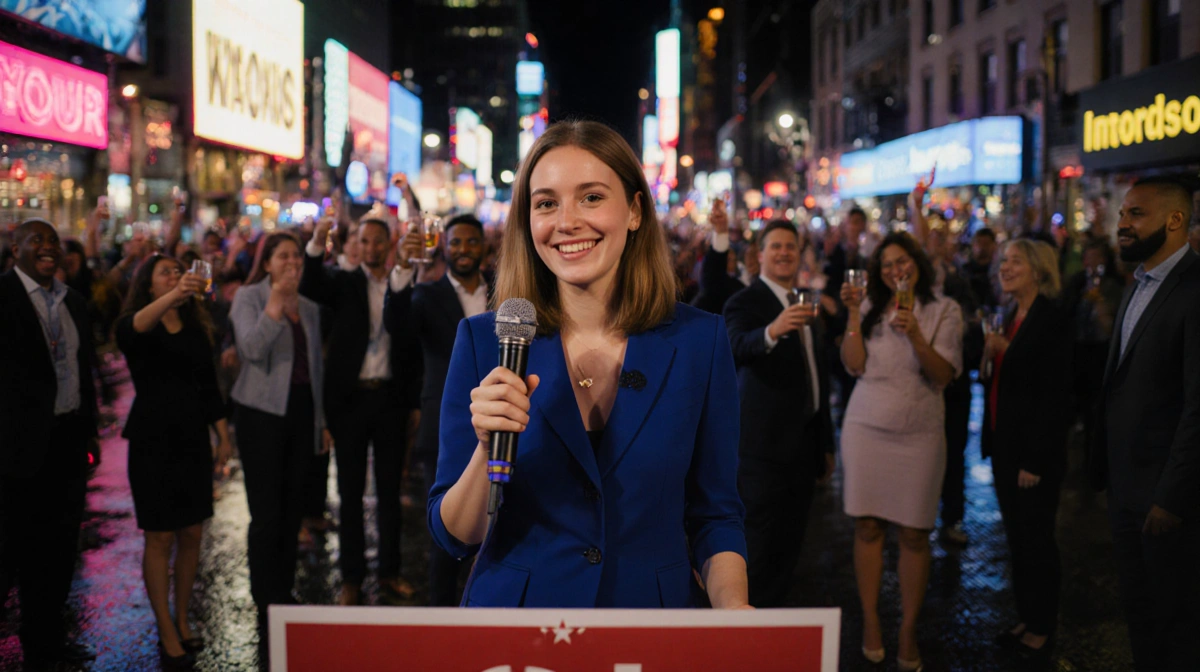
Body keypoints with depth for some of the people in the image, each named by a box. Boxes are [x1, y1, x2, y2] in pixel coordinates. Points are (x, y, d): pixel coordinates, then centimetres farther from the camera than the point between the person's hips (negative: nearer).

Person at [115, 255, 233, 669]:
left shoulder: (196, 329, 9)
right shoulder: (135, 327, -6)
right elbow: (134, 327, -32)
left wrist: (223, 434, 5)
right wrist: (174, 296, -49)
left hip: (192, 436, 5)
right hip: (152, 437, -5)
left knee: (191, 535, 8)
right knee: (160, 538, -1)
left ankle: (182, 622, 21)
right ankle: (167, 635, 7)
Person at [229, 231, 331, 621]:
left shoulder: (309, 309, 14)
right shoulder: (249, 297, -2)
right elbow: (252, 347, -19)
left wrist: (321, 421, 18)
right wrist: (277, 301, -26)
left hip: (301, 412, 5)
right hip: (263, 413, -5)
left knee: (292, 508, 9)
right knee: (267, 512, -4)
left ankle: (285, 593, 21)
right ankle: (266, 603, 5)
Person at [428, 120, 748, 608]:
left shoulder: (698, 341, -6)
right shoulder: (483, 342, -7)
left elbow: (714, 517, 0)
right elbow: (454, 537, -6)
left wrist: (733, 606, -18)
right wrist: (489, 450, -24)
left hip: (653, 609, 1)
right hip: (513, 610, 0)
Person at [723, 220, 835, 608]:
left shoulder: (807, 307, 16)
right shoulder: (745, 303, -9)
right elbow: (737, 349, -31)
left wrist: (826, 445, 21)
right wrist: (773, 331, -52)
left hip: (805, 441, 7)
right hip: (765, 443, -7)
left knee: (789, 544, 14)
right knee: (761, 542, -5)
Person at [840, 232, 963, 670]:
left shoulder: (944, 311, 2)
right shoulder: (869, 309, 8)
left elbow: (944, 375, -8)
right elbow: (854, 365, -1)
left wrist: (915, 335, -21)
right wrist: (853, 315, -7)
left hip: (919, 434, -1)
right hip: (866, 428, 2)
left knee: (914, 534, 0)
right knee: (867, 526, 3)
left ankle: (908, 632, 10)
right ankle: (870, 622, 15)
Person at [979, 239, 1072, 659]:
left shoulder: (1051, 318, -13)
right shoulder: (1009, 317, 11)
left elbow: (1053, 392, -18)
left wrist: (1035, 460, -20)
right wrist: (991, 353, -1)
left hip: (1034, 450, -8)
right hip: (1005, 447, 8)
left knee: (1035, 540, 4)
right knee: (1017, 540, 15)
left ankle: (1041, 629, 17)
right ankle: (1026, 620, 26)